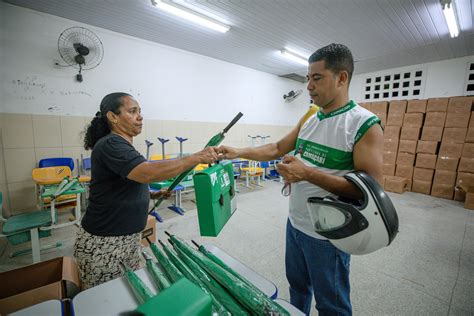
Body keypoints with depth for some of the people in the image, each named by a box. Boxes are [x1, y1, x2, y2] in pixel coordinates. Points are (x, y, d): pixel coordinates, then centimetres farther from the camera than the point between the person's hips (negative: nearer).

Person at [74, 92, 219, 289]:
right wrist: (198, 157, -34)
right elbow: (148, 173, -37)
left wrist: (153, 195, 4)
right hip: (103, 244, -8)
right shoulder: (110, 144, -20)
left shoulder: (123, 146, 9)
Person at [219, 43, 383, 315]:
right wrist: (238, 152, -1)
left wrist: (308, 174, -31)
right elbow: (277, 149, 8)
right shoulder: (308, 120, 3)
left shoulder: (366, 125, -17)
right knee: (297, 286, 28)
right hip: (295, 223, 6)